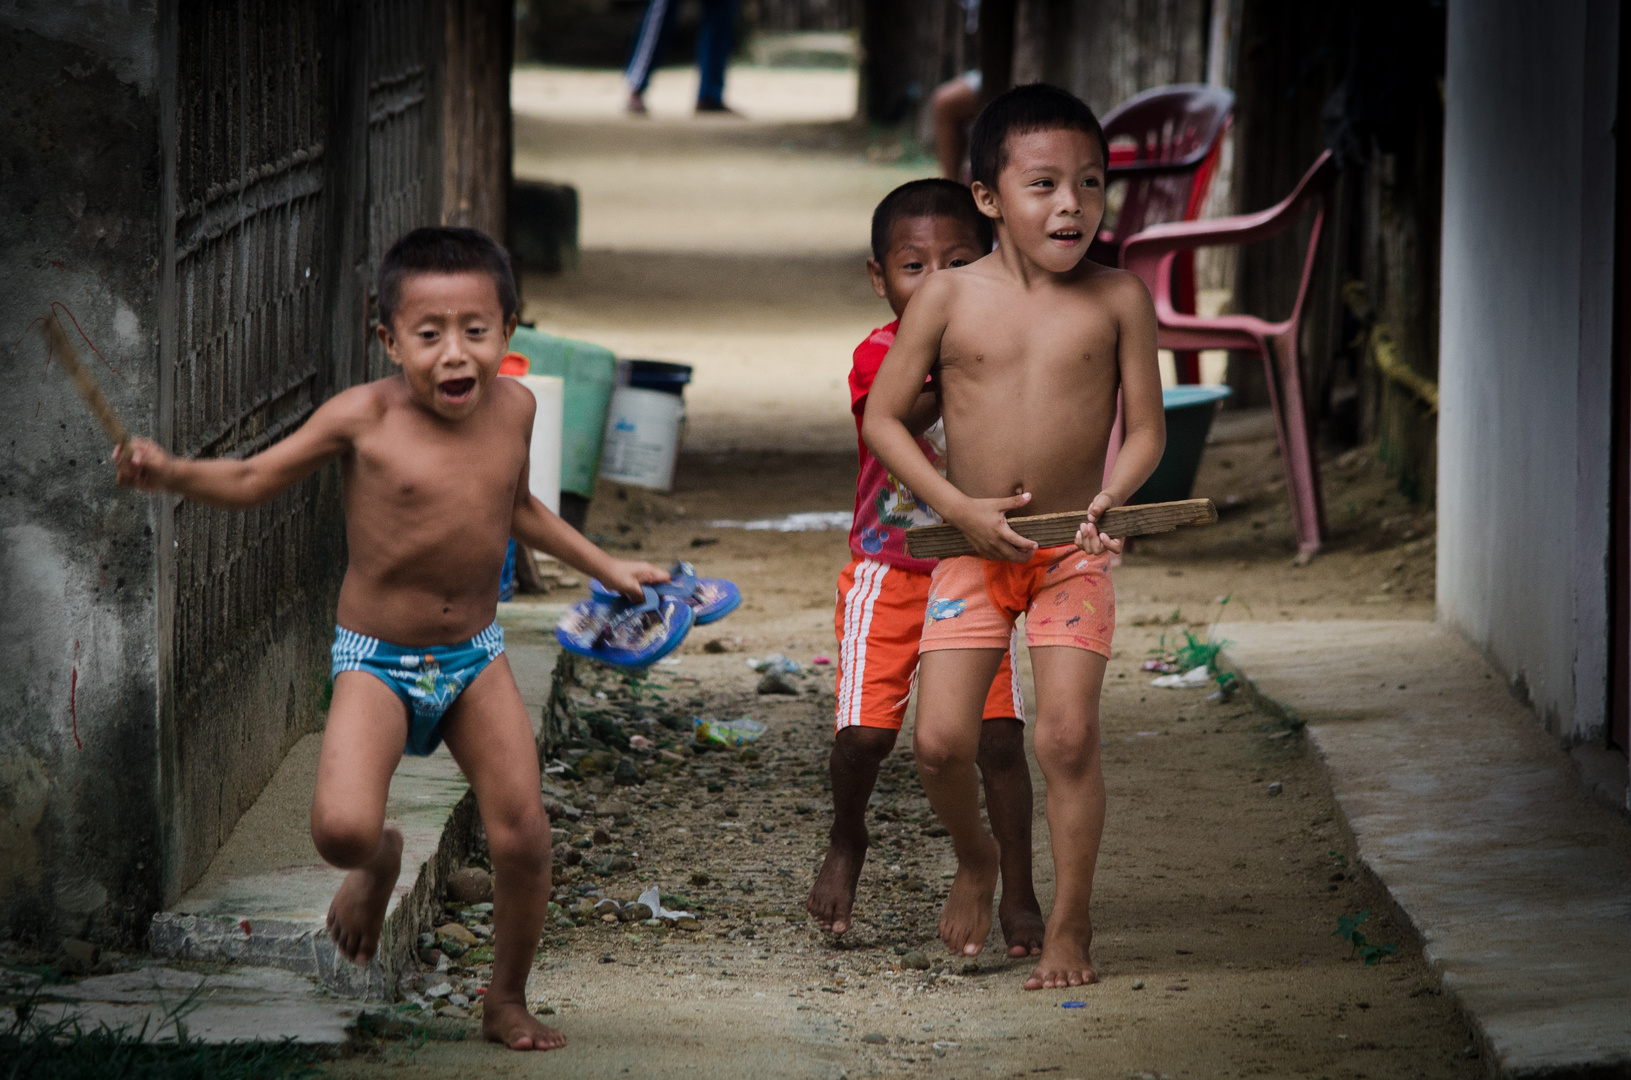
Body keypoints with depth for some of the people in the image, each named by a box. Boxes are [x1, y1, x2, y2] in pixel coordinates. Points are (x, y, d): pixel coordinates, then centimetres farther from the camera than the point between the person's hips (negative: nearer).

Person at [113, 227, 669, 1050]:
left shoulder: (511, 407, -2)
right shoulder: (365, 418, -16)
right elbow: (254, 480, -6)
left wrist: (603, 566, 26)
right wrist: (171, 474, -25)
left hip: (476, 656, 4)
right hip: (377, 662, -4)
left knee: (523, 836, -1)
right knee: (340, 828, -23)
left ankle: (507, 1000, 24)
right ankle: (377, 863, 17)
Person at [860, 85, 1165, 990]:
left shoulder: (1117, 300, -4)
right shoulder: (949, 297, -5)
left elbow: (1146, 428, 1)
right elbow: (882, 417, -1)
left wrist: (1108, 499, -19)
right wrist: (962, 508, -11)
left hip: (1072, 550, 0)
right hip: (972, 544, 0)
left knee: (1068, 735, -7)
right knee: (941, 738, -5)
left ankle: (1069, 923, 8)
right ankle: (974, 858, 26)